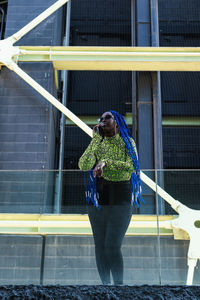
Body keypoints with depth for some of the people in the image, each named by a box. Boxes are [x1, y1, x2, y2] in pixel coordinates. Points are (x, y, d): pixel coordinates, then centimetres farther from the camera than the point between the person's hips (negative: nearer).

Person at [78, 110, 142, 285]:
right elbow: (84, 166, -9)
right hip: (98, 200, 2)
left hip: (121, 200, -2)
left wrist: (105, 162, -21)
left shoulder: (128, 143, 5)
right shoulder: (97, 143, 8)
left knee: (112, 246, -12)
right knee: (100, 246, 4)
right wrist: (96, 140, -9)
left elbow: (131, 167, -13)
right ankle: (105, 284, 17)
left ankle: (119, 284, 4)